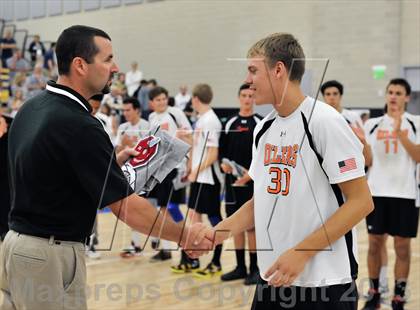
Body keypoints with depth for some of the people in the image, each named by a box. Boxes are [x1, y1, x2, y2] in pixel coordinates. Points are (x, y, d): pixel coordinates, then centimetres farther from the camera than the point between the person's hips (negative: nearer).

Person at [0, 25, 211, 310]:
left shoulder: (32, 108, 6)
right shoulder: (78, 124, -20)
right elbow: (126, 207, -19)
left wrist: (113, 163, 12)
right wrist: (183, 235, -7)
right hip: (51, 254, -8)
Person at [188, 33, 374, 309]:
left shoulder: (322, 121, -13)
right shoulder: (264, 129, 8)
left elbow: (361, 201, -15)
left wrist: (301, 252, -19)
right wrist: (222, 231, -1)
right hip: (273, 278, 6)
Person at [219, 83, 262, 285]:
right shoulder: (230, 123, 10)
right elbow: (222, 150, 12)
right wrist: (223, 163, -8)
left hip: (253, 182, -4)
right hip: (232, 181, 4)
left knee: (252, 226, -2)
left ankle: (254, 268, 8)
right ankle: (240, 267, 20)